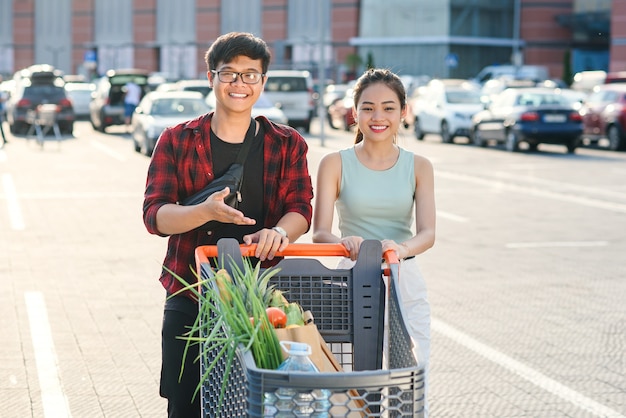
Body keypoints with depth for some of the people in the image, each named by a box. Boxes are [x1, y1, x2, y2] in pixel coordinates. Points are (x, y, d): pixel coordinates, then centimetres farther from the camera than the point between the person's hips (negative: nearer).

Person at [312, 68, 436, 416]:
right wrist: (344, 242, -31)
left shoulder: (418, 167, 5)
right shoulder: (336, 164, 1)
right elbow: (320, 232, -8)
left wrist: (402, 249, -30)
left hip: (405, 286, 1)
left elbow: (428, 232, -8)